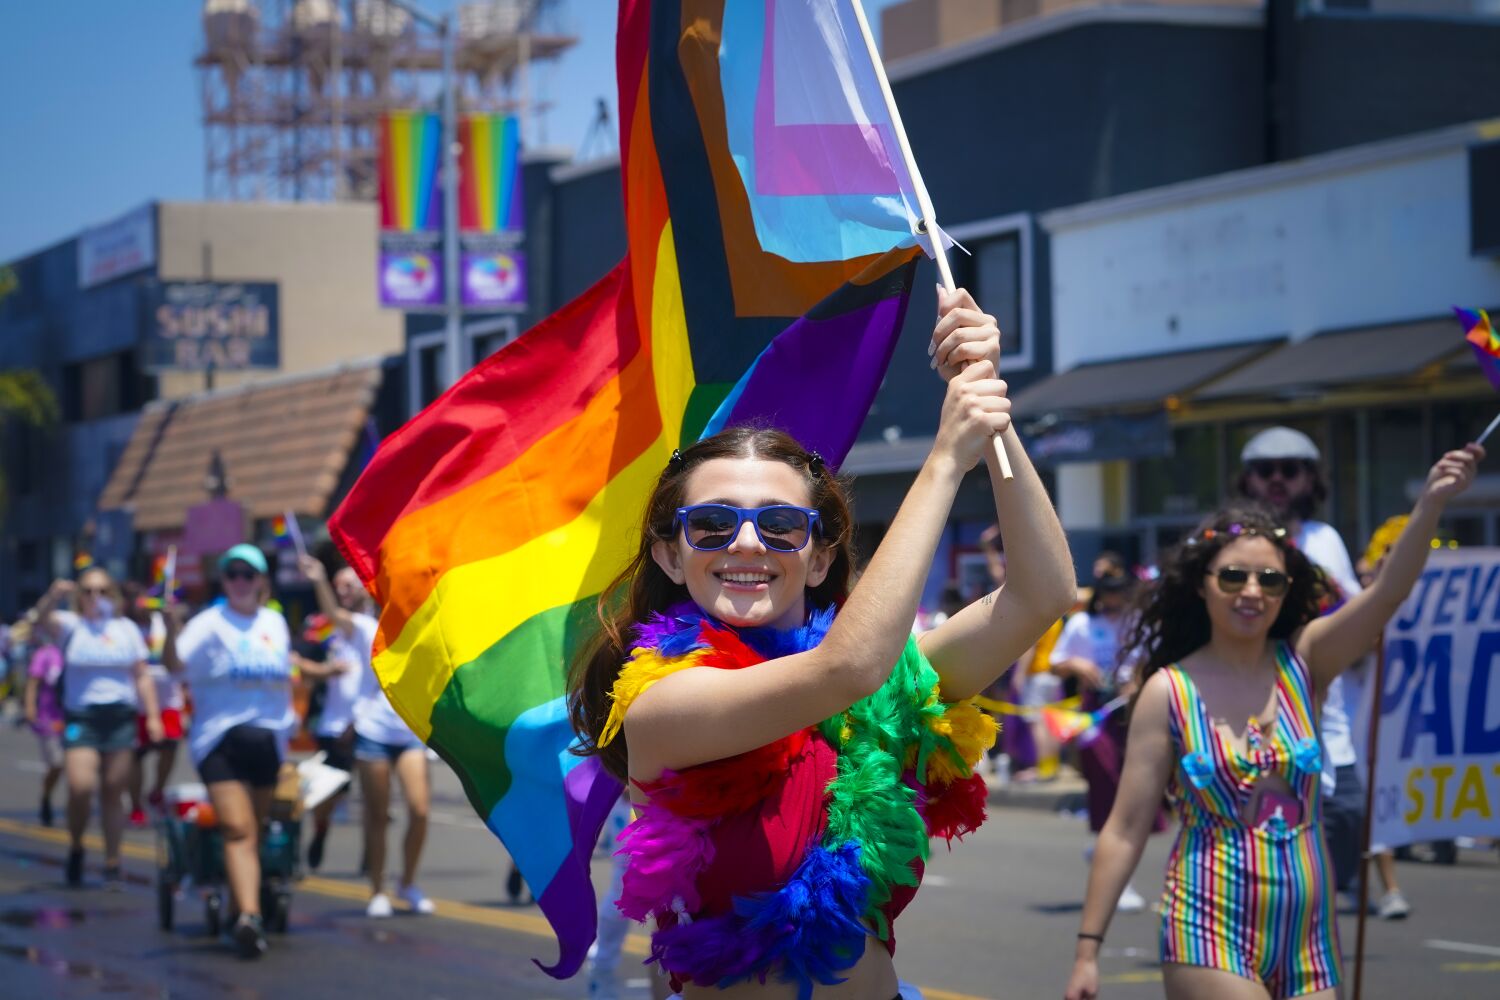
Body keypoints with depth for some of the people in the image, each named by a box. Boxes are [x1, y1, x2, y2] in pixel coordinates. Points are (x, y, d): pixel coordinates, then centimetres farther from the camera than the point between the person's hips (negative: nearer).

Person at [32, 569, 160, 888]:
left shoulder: (127, 629, 11)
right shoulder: (70, 626, 2)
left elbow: (142, 677, 13)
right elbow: (44, 620, -20)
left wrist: (152, 715, 5)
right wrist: (54, 597, -41)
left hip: (119, 717, 2)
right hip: (80, 718, -2)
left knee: (113, 793, 3)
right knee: (81, 787, -17)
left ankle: (112, 865, 10)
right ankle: (76, 847, 9)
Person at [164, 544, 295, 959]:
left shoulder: (276, 623, 13)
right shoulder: (210, 623, -4)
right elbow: (176, 664, -19)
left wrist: (290, 712, 18)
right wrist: (171, 628, -36)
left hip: (269, 737, 5)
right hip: (221, 737, -5)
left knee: (256, 830, 12)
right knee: (238, 830, -17)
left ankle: (240, 905, 25)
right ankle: (249, 917, -27)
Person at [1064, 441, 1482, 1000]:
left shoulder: (1304, 663, 3)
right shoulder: (1169, 691, -4)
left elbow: (1386, 596, -15)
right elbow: (1126, 829, -3)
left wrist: (1431, 505, -31)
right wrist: (1087, 948, -6)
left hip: (1307, 938, 4)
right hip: (1209, 937, -4)